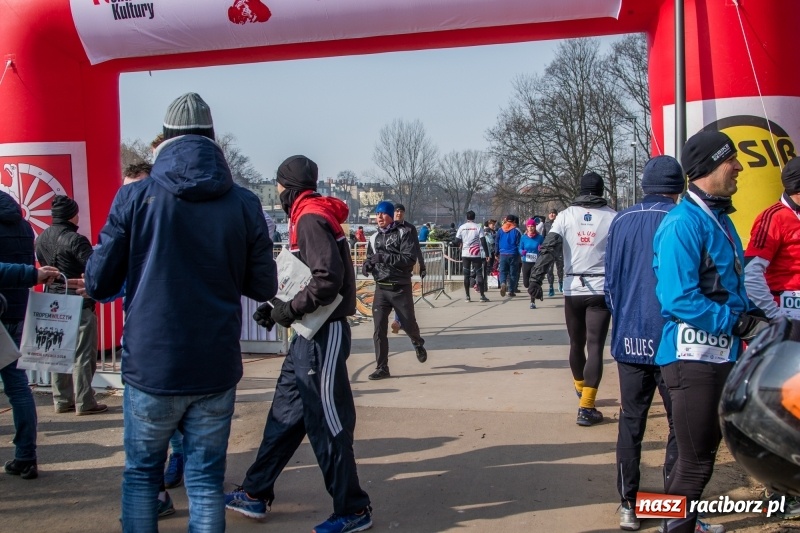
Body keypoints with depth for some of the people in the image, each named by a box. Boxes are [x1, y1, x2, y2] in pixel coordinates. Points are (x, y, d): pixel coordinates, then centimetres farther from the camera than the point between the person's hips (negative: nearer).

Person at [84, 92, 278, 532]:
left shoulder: (134, 198, -6)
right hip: (216, 370, 1)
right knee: (206, 479, 11)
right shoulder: (244, 204, -3)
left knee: (141, 473, 17)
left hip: (150, 367, -1)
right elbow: (263, 288, 4)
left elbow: (97, 284, -2)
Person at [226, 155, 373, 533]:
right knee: (284, 415, 16)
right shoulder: (308, 217, 16)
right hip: (310, 334, 10)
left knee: (327, 424, -2)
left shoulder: (310, 219, -15)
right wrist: (278, 306, 9)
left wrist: (290, 310, -16)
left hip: (324, 336, -10)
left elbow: (329, 278, -26)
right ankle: (255, 495, 28)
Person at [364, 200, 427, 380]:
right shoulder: (374, 238, 11)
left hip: (401, 288, -4)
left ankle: (418, 344, 43)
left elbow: (410, 259, -17)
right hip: (381, 289, 4)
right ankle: (382, 368, 3)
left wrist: (385, 257, -25)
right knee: (379, 329, -3)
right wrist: (367, 265, -2)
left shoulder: (403, 233, -6)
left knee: (408, 323, 9)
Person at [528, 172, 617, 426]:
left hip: (573, 289, 2)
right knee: (595, 347, -3)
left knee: (576, 343, 19)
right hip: (601, 289, -2)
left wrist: (535, 279, -8)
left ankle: (581, 389, 40)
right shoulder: (612, 217, 0)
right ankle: (586, 407, -9)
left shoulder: (566, 215, 2)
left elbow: (548, 248, -7)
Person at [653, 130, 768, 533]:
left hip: (722, 352, 10)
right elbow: (678, 299, -26)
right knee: (696, 460, -2)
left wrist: (753, 316, 2)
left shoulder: (720, 219, 12)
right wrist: (741, 323, -20)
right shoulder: (683, 223, -19)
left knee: (704, 451, 22)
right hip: (693, 355, -10)